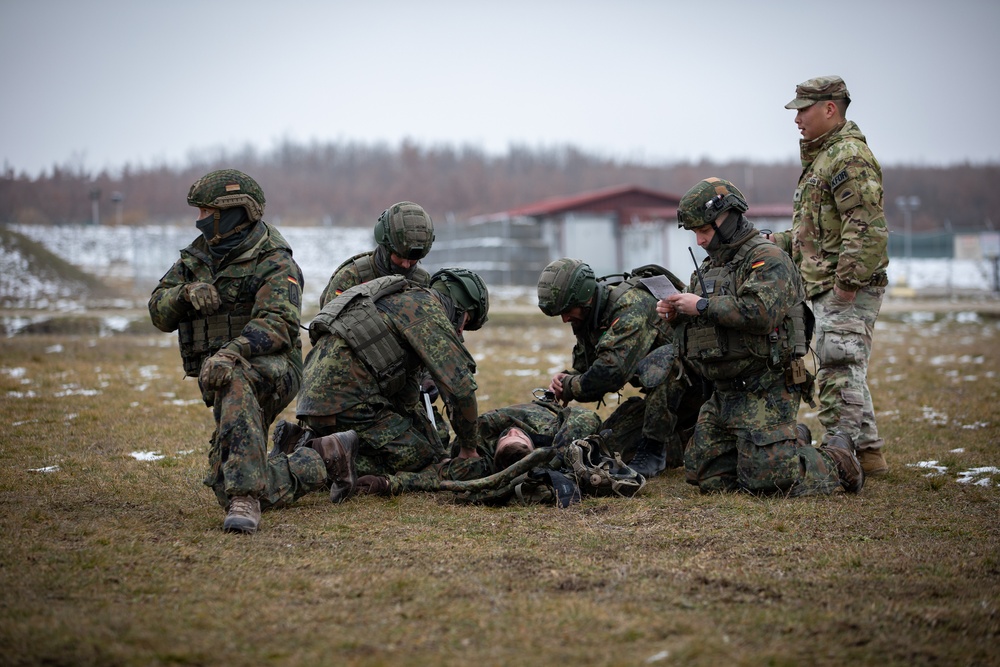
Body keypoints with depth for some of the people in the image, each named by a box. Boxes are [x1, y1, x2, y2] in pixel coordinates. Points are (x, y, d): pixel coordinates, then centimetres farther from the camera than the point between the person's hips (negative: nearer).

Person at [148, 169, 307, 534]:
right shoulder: (197, 256, 11)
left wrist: (230, 353, -42)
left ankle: (244, 497, -48)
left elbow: (277, 323, -26)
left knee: (234, 379, -42)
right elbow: (159, 311, 6)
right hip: (214, 369, 7)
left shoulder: (274, 263, -11)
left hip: (271, 367, -7)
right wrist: (187, 293, -17)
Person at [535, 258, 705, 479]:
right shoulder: (588, 320, 2)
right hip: (665, 388, 9)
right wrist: (565, 379, -15)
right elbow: (585, 369, 8)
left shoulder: (631, 305, -28)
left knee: (661, 359, -38)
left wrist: (571, 388, -25)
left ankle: (653, 450, -30)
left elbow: (614, 370, -38)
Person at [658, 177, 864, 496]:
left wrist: (702, 306, -21)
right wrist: (677, 314, 4)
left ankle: (837, 460, 12)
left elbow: (759, 312, -27)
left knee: (766, 479, -15)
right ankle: (794, 444, 23)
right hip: (723, 395, 9)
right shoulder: (711, 266, 17)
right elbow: (703, 323, 27)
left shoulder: (767, 258, -11)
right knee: (704, 475, 8)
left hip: (766, 394, -9)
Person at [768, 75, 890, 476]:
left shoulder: (849, 157, -13)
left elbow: (866, 226, -22)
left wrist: (848, 282, -24)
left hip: (846, 292, -11)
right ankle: (867, 452, 21)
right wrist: (775, 244, 17)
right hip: (828, 290, 11)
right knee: (845, 372, 14)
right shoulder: (823, 156, 21)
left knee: (839, 372, -10)